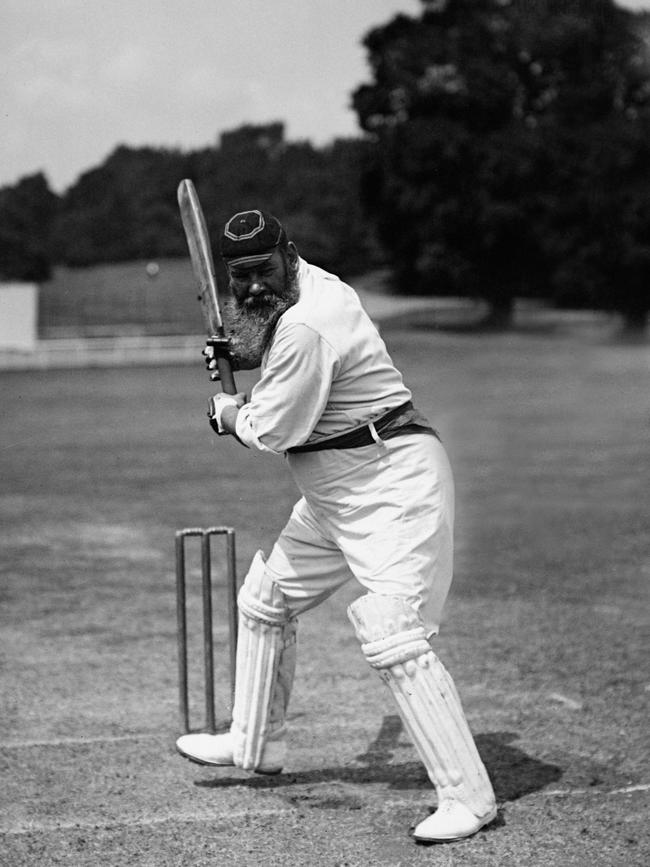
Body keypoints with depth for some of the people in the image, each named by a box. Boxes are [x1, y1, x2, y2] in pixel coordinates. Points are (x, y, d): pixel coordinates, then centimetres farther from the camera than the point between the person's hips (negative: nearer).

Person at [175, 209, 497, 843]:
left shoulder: (305, 328, -24)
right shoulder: (309, 284, 7)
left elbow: (272, 433, -18)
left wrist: (227, 413, 3)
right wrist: (240, 354, 14)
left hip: (394, 485, -11)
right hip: (336, 495, 11)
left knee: (392, 638, -19)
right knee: (264, 602, 21)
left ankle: (469, 797, -15)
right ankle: (257, 743, 38)